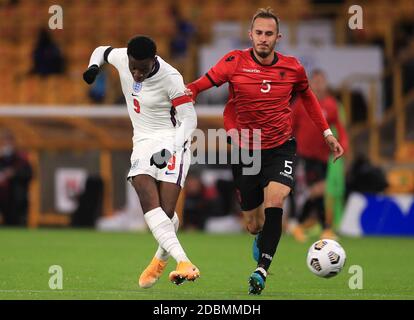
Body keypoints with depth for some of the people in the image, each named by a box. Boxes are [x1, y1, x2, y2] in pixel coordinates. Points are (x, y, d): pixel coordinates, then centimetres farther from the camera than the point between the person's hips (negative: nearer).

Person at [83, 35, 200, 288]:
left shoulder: (170, 78, -19)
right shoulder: (121, 58, -4)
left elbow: (189, 119, -18)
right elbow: (103, 51, 20)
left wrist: (171, 149, -32)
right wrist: (94, 65, -3)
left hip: (172, 141, -4)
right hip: (144, 142, 4)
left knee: (166, 211, -14)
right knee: (149, 203, -21)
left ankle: (161, 259, 17)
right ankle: (183, 262, -34)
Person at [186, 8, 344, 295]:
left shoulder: (292, 67, -3)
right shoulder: (235, 62, -10)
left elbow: (307, 96, 16)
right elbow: (202, 84, -10)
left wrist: (327, 133, 16)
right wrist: (187, 92, -33)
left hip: (281, 147, 0)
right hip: (245, 151, 0)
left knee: (274, 201, -28)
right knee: (253, 226, 6)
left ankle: (262, 270, -28)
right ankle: (262, 238, 45)